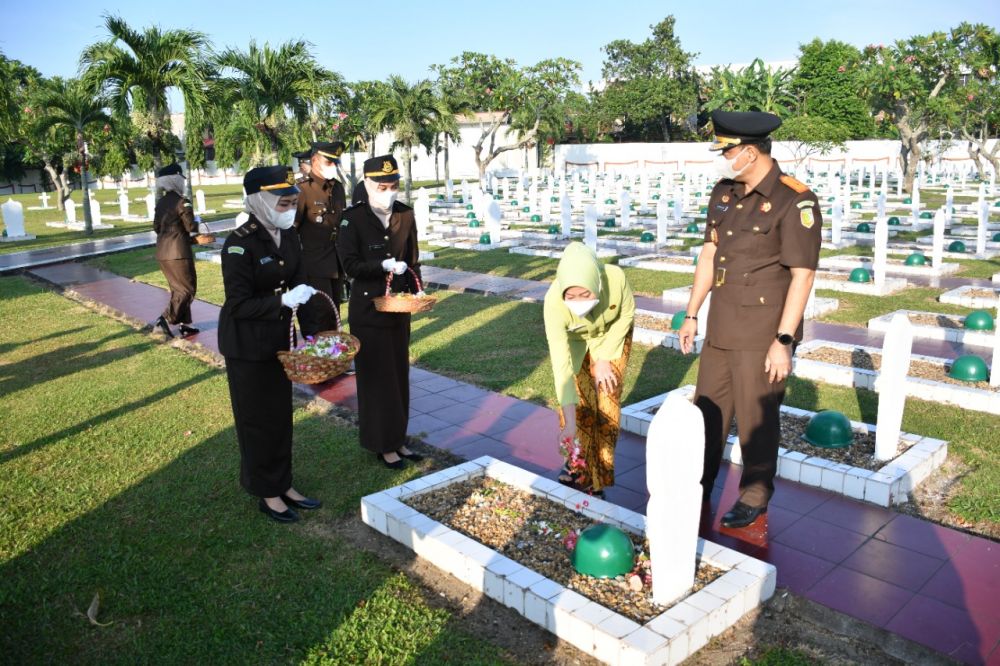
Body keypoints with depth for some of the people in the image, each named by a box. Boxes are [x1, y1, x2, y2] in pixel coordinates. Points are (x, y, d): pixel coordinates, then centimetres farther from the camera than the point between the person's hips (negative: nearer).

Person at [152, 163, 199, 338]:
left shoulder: (161, 203, 12)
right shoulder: (181, 202, -12)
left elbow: (156, 227, 18)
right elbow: (192, 228, -12)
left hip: (162, 252, 8)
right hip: (178, 252, -8)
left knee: (177, 289, 16)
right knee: (187, 289, -1)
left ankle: (184, 324, 19)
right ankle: (165, 319, -13)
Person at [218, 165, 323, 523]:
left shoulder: (288, 236, -2)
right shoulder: (240, 244, -22)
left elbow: (298, 281, 4)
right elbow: (239, 305, -24)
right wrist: (283, 300, -35)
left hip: (279, 338, 7)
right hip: (247, 345, -7)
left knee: (281, 413, 17)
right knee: (257, 418, 8)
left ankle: (283, 485, 33)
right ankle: (267, 494, 25)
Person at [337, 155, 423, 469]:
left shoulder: (405, 214, 2)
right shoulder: (354, 218, -11)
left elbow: (412, 259, 8)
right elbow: (350, 265, -14)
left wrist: (415, 290, -6)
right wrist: (385, 266, -25)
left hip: (399, 306, 5)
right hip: (367, 310, -4)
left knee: (399, 375, 12)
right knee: (376, 377, 4)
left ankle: (398, 439, 27)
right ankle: (382, 445, 17)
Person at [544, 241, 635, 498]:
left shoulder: (615, 278, -39)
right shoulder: (554, 301, -41)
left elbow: (627, 314, -14)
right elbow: (561, 364, -43)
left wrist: (605, 357, -15)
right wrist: (570, 423, -46)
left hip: (611, 335, 1)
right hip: (575, 340, 0)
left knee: (606, 402, -6)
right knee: (579, 404, -6)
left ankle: (599, 479, 6)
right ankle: (579, 469, 15)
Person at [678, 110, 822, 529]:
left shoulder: (795, 201, -15)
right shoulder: (724, 193, 7)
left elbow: (803, 275, -17)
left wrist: (783, 340, -19)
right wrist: (691, 315, 12)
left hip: (762, 336, -7)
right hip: (721, 329, 7)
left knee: (756, 419, 6)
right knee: (707, 411, 16)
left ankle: (755, 498, 27)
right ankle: (698, 489, 33)